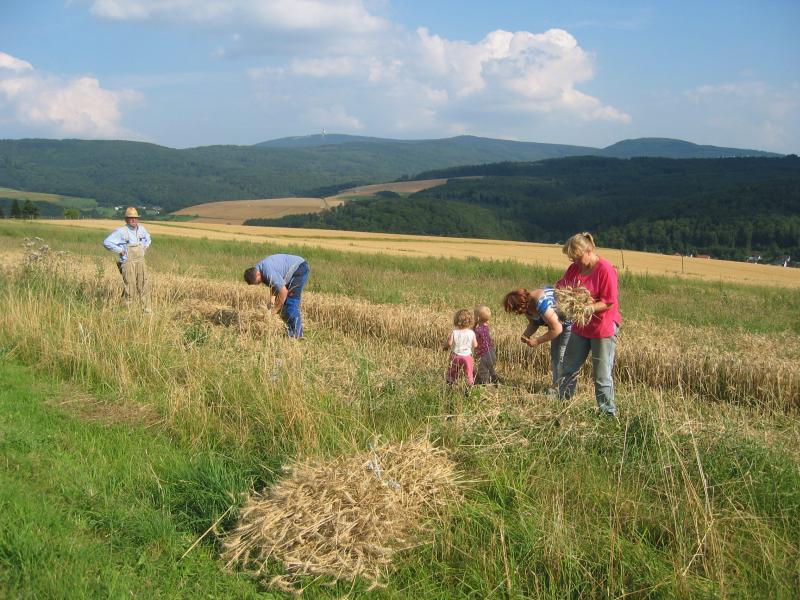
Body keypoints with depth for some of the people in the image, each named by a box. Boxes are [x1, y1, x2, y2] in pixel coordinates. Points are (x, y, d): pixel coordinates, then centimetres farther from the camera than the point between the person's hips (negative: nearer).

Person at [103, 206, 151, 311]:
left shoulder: (141, 228, 9)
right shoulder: (121, 231, -12)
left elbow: (147, 239, 31)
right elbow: (107, 243, -19)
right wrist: (120, 250, -16)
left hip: (140, 262, 6)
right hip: (128, 262, -6)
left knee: (143, 286, 7)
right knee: (130, 287, -5)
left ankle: (147, 310, 13)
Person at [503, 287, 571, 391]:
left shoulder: (541, 303, -37)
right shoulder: (527, 305, -10)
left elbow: (557, 329, -34)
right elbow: (533, 324, 5)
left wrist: (537, 341, -26)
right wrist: (526, 335, -15)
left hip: (569, 321, -9)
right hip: (557, 322, 9)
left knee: (561, 356, -11)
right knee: (554, 355, 13)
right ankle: (556, 385, 22)